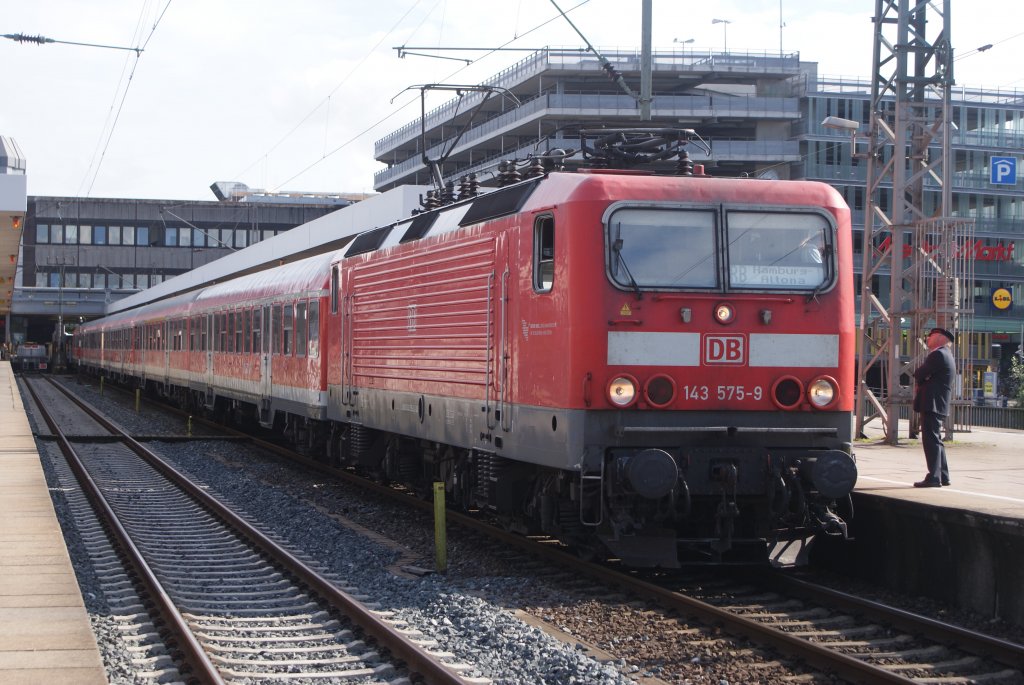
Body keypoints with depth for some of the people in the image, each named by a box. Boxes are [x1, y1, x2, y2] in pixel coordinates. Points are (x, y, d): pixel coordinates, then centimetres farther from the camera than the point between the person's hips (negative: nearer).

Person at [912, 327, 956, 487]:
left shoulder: (938, 354, -12)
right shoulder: (947, 356, 21)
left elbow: (919, 374, -13)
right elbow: (921, 375, 19)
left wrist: (919, 376, 7)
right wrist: (923, 379, -1)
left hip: (932, 405, -10)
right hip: (940, 405, 10)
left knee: (931, 440, -10)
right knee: (935, 440, 15)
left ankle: (934, 477, -13)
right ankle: (943, 476, 19)